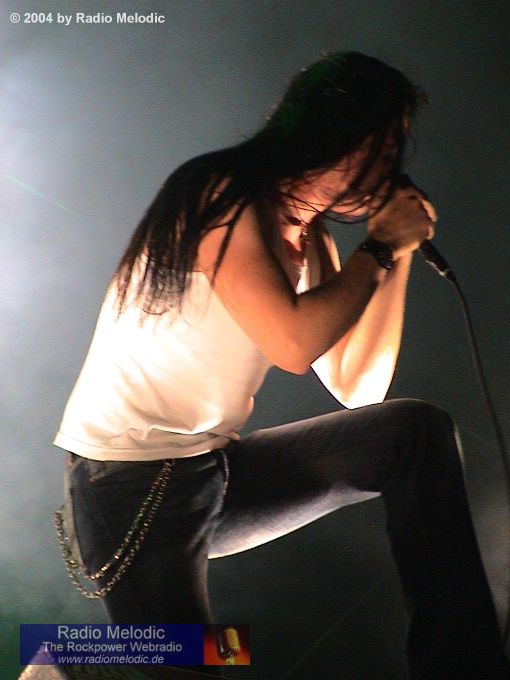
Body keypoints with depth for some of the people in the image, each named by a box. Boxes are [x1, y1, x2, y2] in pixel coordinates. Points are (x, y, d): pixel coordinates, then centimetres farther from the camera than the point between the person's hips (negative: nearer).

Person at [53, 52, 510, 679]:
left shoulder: (310, 243, 9)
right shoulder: (221, 196, -15)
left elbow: (356, 387, 6)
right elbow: (293, 343, -27)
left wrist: (398, 252, 3)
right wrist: (380, 249, -12)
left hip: (219, 468, 8)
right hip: (131, 481, -8)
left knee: (419, 431, -5)